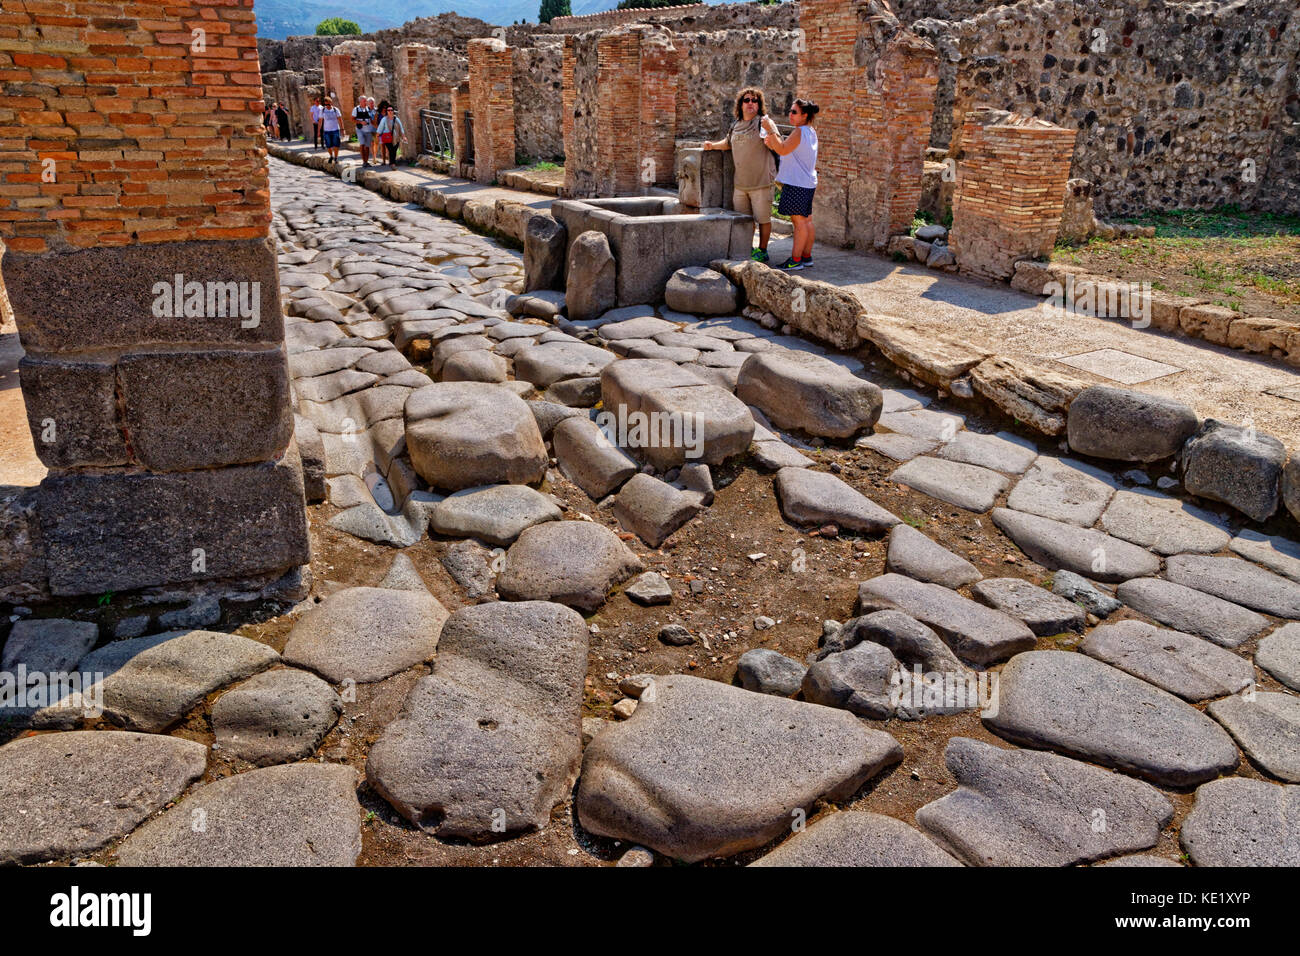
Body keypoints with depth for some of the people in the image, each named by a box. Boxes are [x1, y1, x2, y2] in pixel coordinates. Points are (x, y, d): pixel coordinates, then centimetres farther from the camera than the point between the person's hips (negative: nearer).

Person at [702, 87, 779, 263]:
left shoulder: (764, 122, -6)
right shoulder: (736, 125, 12)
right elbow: (728, 143, 31)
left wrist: (770, 130, -34)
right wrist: (713, 145, 14)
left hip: (761, 182, -6)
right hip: (740, 182, 6)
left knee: (763, 218, 1)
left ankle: (762, 251, 12)